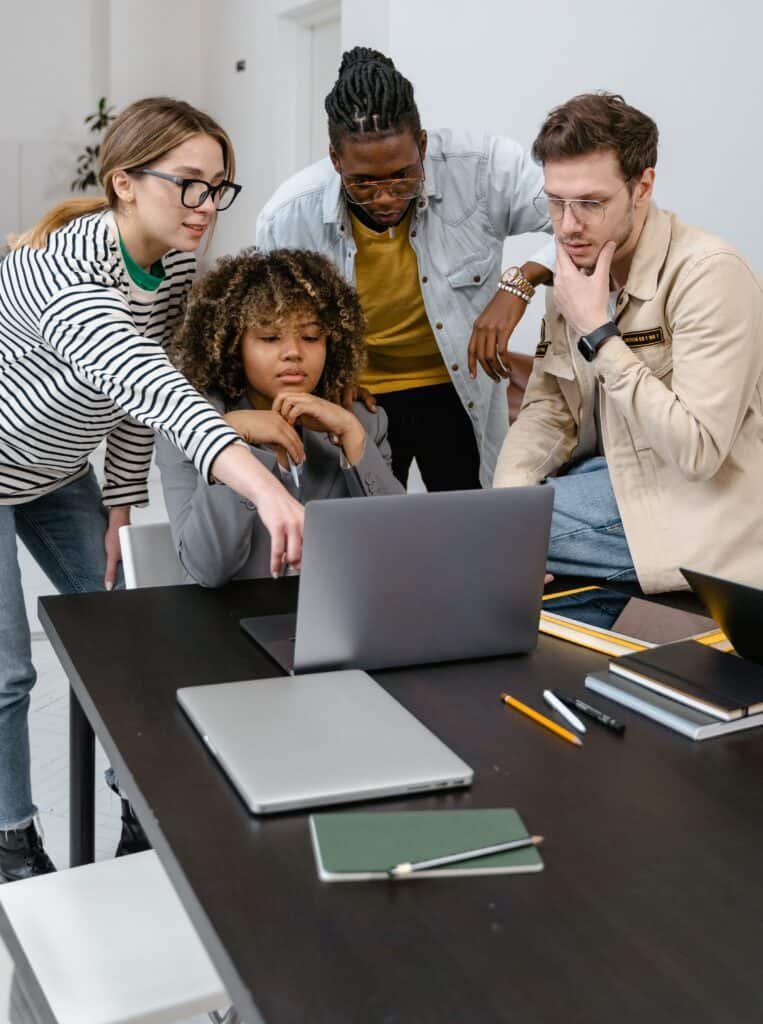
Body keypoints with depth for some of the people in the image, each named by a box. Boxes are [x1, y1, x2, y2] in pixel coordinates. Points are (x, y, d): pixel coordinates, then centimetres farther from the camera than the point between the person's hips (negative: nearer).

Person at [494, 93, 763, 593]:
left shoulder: (710, 274, -20)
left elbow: (698, 451, -26)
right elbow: (549, 407, 8)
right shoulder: (577, 267, 4)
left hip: (691, 509, -7)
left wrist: (598, 333, -24)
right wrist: (507, 491, -11)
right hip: (611, 469, 8)